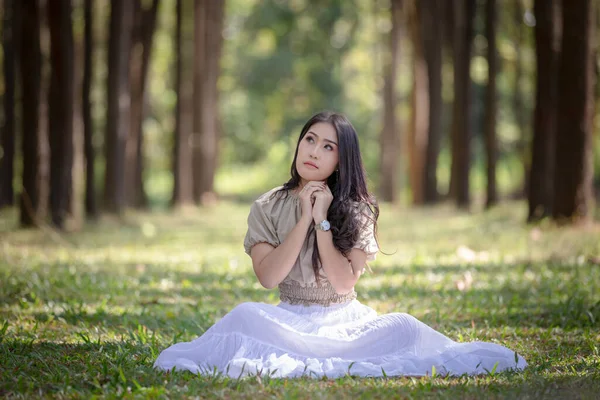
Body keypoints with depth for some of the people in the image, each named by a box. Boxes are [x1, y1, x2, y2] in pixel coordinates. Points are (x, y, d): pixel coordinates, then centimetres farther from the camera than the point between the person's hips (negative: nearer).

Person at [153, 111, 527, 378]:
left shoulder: (356, 211, 2)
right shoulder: (268, 208, 3)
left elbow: (345, 283, -10)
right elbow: (268, 277, -11)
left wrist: (323, 221, -15)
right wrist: (305, 219, -14)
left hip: (345, 321, 0)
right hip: (290, 321, 0)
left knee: (403, 327, -30)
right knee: (246, 315, -34)